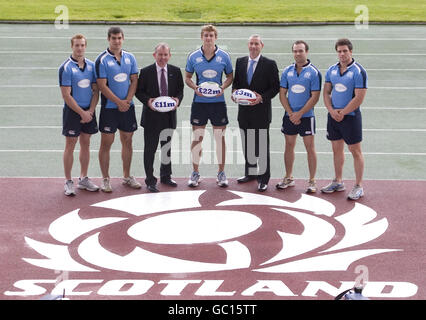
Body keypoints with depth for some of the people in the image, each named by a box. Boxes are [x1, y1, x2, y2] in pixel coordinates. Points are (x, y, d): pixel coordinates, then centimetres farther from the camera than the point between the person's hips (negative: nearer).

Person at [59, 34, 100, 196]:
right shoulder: (66, 67, -10)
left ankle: (83, 179, 21)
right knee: (70, 145, 1)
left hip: (88, 111, 5)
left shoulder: (91, 65, 6)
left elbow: (95, 90, 7)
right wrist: (82, 113, -14)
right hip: (72, 111, -5)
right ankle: (68, 182, 7)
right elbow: (66, 95, -13)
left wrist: (90, 111, -6)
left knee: (86, 144, 11)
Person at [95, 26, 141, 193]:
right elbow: (102, 85, -11)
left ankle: (127, 177, 22)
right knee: (106, 143, -2)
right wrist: (118, 102, -13)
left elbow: (134, 80, 7)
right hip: (109, 107, -5)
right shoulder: (102, 60, -7)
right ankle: (106, 179, 6)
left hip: (127, 106, 5)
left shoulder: (130, 57, 7)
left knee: (127, 141, 11)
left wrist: (127, 100, -7)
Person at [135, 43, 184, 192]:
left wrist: (177, 99, -11)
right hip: (151, 115, -3)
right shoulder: (146, 72, -4)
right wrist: (147, 101, -18)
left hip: (169, 115, 3)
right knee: (150, 148, 1)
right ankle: (150, 180, 9)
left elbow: (180, 90, 9)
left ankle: (166, 176, 31)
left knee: (167, 147, 15)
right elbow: (139, 91, -1)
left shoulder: (176, 71, 5)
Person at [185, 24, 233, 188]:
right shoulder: (193, 56, 1)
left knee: (220, 137, 3)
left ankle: (221, 173, 13)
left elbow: (230, 76, 11)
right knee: (197, 137, 2)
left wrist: (223, 87, -8)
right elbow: (187, 77, 10)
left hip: (218, 101, 0)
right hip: (199, 101, 0)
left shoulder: (224, 56, 1)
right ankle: (195, 173, 13)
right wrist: (195, 88, -9)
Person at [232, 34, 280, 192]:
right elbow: (236, 81, 17)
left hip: (261, 111, -5)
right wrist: (235, 91, -4)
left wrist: (262, 98, -18)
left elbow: (275, 87, -5)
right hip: (244, 110, 5)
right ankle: (250, 173, 29)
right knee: (247, 145, 14)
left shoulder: (270, 64, -5)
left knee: (262, 146, -4)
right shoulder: (240, 62, 10)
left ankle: (263, 178, 3)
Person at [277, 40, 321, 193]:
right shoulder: (287, 71, 5)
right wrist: (290, 113, -5)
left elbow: (315, 97, -10)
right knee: (289, 146, 10)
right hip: (289, 116, 4)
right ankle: (288, 178, 22)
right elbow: (282, 94, 6)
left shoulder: (314, 72, -7)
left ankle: (312, 181, 5)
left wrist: (299, 114, -13)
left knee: (310, 147, -1)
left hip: (306, 116, -4)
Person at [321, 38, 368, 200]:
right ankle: (338, 182, 27)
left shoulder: (359, 71, -11)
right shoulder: (331, 70, 8)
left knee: (355, 151, -1)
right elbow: (326, 92, 10)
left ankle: (358, 186, 4)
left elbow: (359, 98, -15)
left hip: (350, 116, -6)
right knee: (337, 149, 14)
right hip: (333, 116, 6)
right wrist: (332, 111, -6)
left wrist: (342, 113, -13)